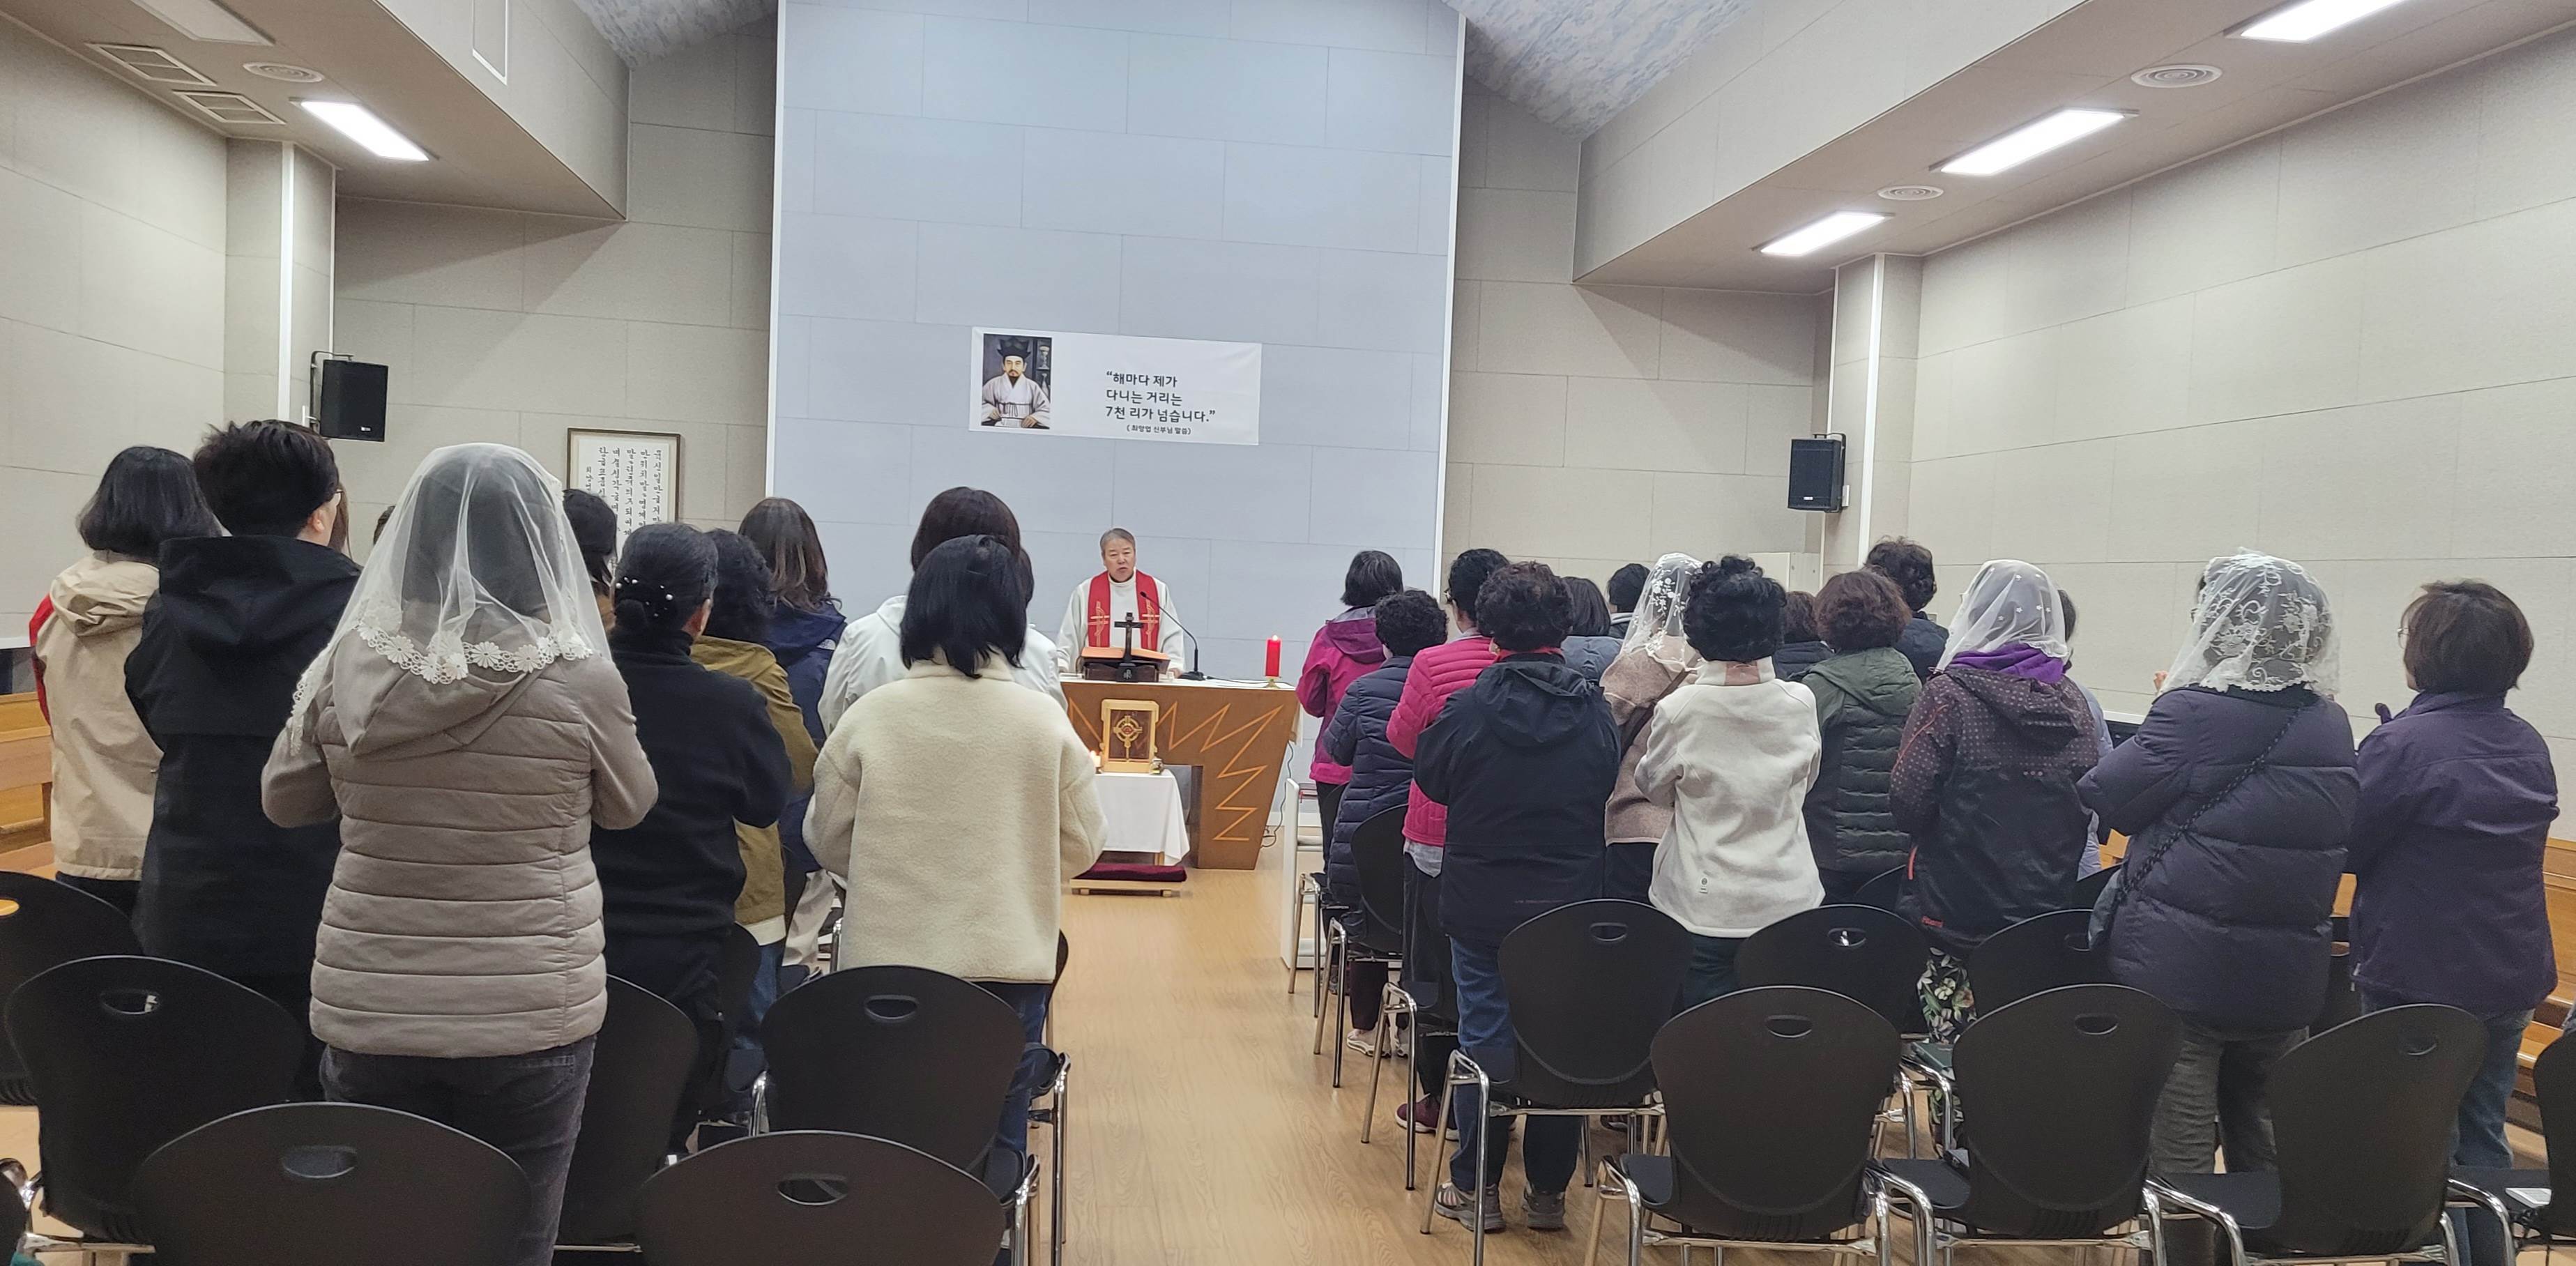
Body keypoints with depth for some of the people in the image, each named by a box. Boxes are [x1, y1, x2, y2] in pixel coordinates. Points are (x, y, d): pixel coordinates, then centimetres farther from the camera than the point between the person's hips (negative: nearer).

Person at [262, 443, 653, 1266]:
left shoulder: (349, 665, -6)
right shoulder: (578, 678, -14)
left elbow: (285, 801, 11)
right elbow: (628, 806, 4)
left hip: (370, 1010, 3)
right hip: (527, 1015, -2)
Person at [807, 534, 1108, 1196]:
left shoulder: (871, 716, -9)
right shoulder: (1046, 721, -9)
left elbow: (828, 840, 2)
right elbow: (1082, 845, 1)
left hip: (887, 960, 1)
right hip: (1010, 962, 0)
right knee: (993, 1140, 13)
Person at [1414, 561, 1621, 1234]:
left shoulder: (1469, 707, -15)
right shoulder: (1595, 711, -8)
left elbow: (1430, 779, 0)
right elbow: (1609, 784, 6)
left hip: (1481, 902, -2)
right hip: (1571, 901, 2)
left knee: (1484, 1038, 10)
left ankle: (1476, 1187, 18)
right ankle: (1548, 1191, 21)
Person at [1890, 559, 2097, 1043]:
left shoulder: (1950, 693, -10)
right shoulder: (2071, 700, 6)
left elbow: (1907, 802, -13)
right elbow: (2087, 806, 12)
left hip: (1955, 910, -5)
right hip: (2047, 908, 5)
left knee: (1955, 1044, 0)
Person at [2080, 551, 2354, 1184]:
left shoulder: (2192, 715, -17)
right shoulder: (2332, 727, 3)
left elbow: (2108, 798, -10)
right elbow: (2337, 838, 16)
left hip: (2179, 969, -6)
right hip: (2288, 978, 6)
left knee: (2178, 1153, 3)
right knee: (2266, 1150, 18)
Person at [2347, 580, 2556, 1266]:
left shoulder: (2404, 745, -20)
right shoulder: (2529, 746, 5)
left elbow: (2343, 848, -14)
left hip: (2421, 980, -7)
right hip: (2511, 979, 7)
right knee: (2482, 1133, 18)